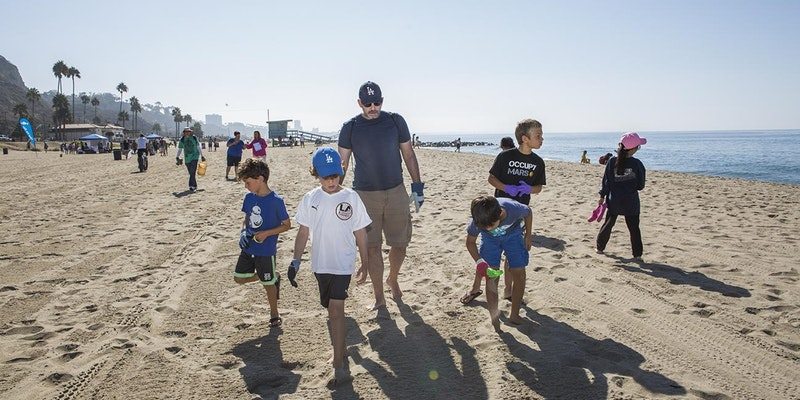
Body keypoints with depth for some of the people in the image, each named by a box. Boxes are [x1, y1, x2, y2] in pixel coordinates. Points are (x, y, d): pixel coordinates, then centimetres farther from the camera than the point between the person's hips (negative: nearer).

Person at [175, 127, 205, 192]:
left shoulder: (194, 138, 0)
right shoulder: (182, 140, 3)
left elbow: (198, 148, 9)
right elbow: (179, 149, 10)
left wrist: (202, 156, 13)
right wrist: (177, 157, 2)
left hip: (194, 157, -2)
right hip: (187, 158, 2)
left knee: (193, 172, -15)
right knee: (191, 173, 6)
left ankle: (191, 186, -16)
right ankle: (195, 186, 17)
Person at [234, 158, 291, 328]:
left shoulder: (276, 201, -19)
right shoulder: (249, 198, -1)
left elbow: (287, 225, -12)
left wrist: (266, 233, -22)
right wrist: (243, 232, -7)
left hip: (266, 251, -6)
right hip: (248, 248, 6)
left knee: (268, 283, 8)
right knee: (239, 279, 12)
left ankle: (274, 314, 31)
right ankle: (274, 277, 30)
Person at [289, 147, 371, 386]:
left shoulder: (351, 198, -6)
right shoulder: (310, 199, 0)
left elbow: (360, 232, 0)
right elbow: (303, 233, 6)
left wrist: (365, 263, 4)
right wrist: (295, 261, 1)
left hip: (343, 263, -3)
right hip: (320, 263, 4)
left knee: (336, 309, -11)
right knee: (331, 308, 16)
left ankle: (339, 366, -9)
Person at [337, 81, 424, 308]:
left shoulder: (396, 121, 2)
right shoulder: (350, 128, 0)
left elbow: (409, 155, 8)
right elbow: (342, 164, 4)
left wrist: (417, 186, 5)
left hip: (396, 192, 1)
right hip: (365, 194, -1)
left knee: (400, 243, 7)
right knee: (372, 246, 2)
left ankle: (392, 280, 35)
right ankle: (379, 298, 14)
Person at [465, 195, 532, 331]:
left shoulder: (514, 209, -40)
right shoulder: (477, 223, -35)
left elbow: (528, 212, -13)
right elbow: (470, 242, -14)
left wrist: (528, 235, -2)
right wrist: (479, 261, -30)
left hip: (513, 234, 0)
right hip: (490, 239, 0)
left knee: (519, 273, -6)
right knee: (491, 275, -10)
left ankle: (515, 316, 8)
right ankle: (494, 316, -1)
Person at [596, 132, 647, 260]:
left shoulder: (612, 162, -9)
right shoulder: (637, 164, -13)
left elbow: (606, 181, -2)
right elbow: (641, 186, -5)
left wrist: (602, 196, 9)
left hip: (614, 202, 2)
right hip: (631, 203, -2)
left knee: (608, 224, 18)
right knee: (634, 228, 8)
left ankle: (600, 247, 28)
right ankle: (637, 254, 10)